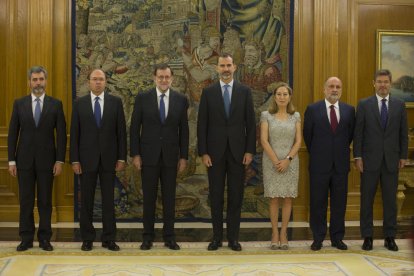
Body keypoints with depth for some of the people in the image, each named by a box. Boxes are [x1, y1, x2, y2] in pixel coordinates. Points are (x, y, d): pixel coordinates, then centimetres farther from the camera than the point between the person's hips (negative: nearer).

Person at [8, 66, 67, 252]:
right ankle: (26, 238, 14)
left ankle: (45, 238, 13)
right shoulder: (19, 104, 5)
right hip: (25, 159, 1)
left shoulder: (55, 104, 2)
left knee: (45, 201, 5)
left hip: (46, 159, -1)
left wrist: (60, 160, -6)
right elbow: (13, 133, 4)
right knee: (25, 201, 5)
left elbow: (61, 134, 0)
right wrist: (11, 160, -1)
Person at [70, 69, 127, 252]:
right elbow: (74, 133, 1)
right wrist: (74, 160, -4)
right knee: (86, 200, 6)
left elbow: (121, 131, 2)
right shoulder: (79, 103, 3)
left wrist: (122, 158, -3)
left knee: (108, 200, 4)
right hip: (87, 158, 0)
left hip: (108, 158, 0)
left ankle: (108, 239, 12)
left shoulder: (115, 102, 2)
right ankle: (87, 238, 16)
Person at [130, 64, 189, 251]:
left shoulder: (181, 100, 3)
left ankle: (169, 237, 15)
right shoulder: (142, 98, 0)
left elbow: (184, 130, 5)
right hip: (149, 155, -1)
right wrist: (135, 154, -4)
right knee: (149, 197, 5)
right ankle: (148, 237, 15)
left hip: (170, 156, 1)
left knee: (169, 198, 6)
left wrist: (184, 156, 2)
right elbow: (134, 128, 1)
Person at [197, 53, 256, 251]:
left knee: (235, 196, 5)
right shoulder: (208, 92, 2)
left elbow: (250, 123, 3)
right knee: (216, 196, 5)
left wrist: (250, 150, -3)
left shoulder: (244, 91, 3)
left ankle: (233, 237, 13)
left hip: (237, 151, 0)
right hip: (215, 151, 0)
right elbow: (202, 125, 0)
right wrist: (203, 152, -6)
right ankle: (217, 236, 15)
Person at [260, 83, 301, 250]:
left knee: (288, 198, 2)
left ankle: (284, 233, 9)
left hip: (290, 162, 2)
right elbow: (264, 140, -5)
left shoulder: (295, 116, 7)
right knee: (274, 198, 0)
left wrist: (288, 159, -11)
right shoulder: (267, 115, 1)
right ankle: (275, 233, 7)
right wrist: (276, 161, -13)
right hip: (272, 162, -2)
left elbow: (298, 141, 1)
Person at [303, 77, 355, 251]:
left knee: (339, 202, 7)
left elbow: (351, 134, 13)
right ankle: (318, 238, 13)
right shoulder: (312, 109, 0)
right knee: (318, 202, 3)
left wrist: (341, 151, 13)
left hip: (341, 164, 2)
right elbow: (307, 135, 6)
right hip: (319, 164, -2)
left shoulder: (349, 110, 6)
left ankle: (337, 238, 17)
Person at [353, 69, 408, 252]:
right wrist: (357, 157, -6)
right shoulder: (364, 104, 1)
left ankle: (390, 237, 14)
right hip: (370, 160, -1)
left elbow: (403, 133, 8)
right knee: (367, 199, 4)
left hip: (391, 160, 1)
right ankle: (367, 237, 12)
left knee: (390, 200, 6)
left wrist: (403, 156, 3)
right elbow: (358, 133, -1)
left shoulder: (399, 105, 7)